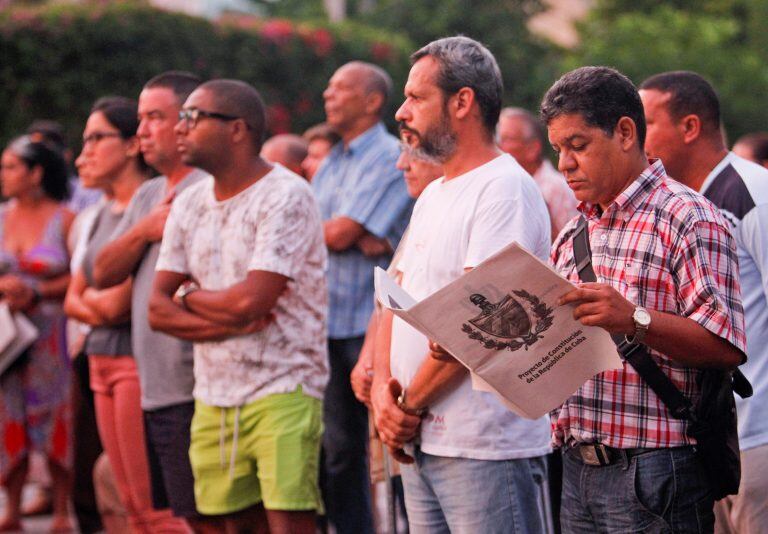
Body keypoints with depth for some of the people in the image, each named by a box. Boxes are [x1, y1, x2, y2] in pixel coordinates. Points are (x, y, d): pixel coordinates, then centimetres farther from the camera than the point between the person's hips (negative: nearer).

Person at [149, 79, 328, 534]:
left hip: (283, 391, -7)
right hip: (213, 397, 7)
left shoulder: (287, 197, -10)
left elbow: (251, 299, -19)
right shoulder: (190, 204, 12)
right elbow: (158, 309, 6)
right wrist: (228, 322, -10)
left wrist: (190, 296, 0)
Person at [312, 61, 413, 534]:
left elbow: (339, 234, -16)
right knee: (338, 448, 9)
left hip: (374, 322, -8)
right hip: (331, 324, 8)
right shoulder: (332, 164, 18)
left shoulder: (391, 158, -8)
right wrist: (360, 239, -13)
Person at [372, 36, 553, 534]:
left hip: (485, 449, -9)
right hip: (419, 443, 9)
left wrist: (411, 405, -11)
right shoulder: (432, 197, 19)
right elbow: (399, 302, 17)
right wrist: (384, 386, -1)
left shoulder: (506, 189, -12)